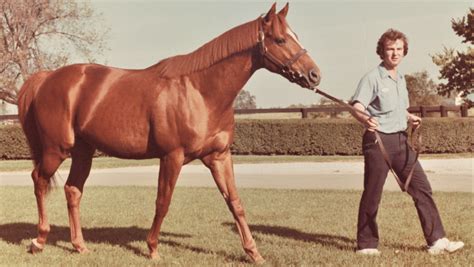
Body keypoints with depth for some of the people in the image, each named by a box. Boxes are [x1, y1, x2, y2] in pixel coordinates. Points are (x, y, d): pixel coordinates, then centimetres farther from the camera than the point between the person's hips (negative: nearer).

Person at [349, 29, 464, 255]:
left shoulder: (401, 79, 15)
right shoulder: (372, 78, -8)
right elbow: (357, 107, -20)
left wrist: (410, 119, 7)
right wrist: (366, 119, -42)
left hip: (400, 141, 7)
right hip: (378, 140, -7)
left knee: (422, 187, 3)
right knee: (372, 194, 0)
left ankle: (436, 240, 8)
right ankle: (366, 244, 13)